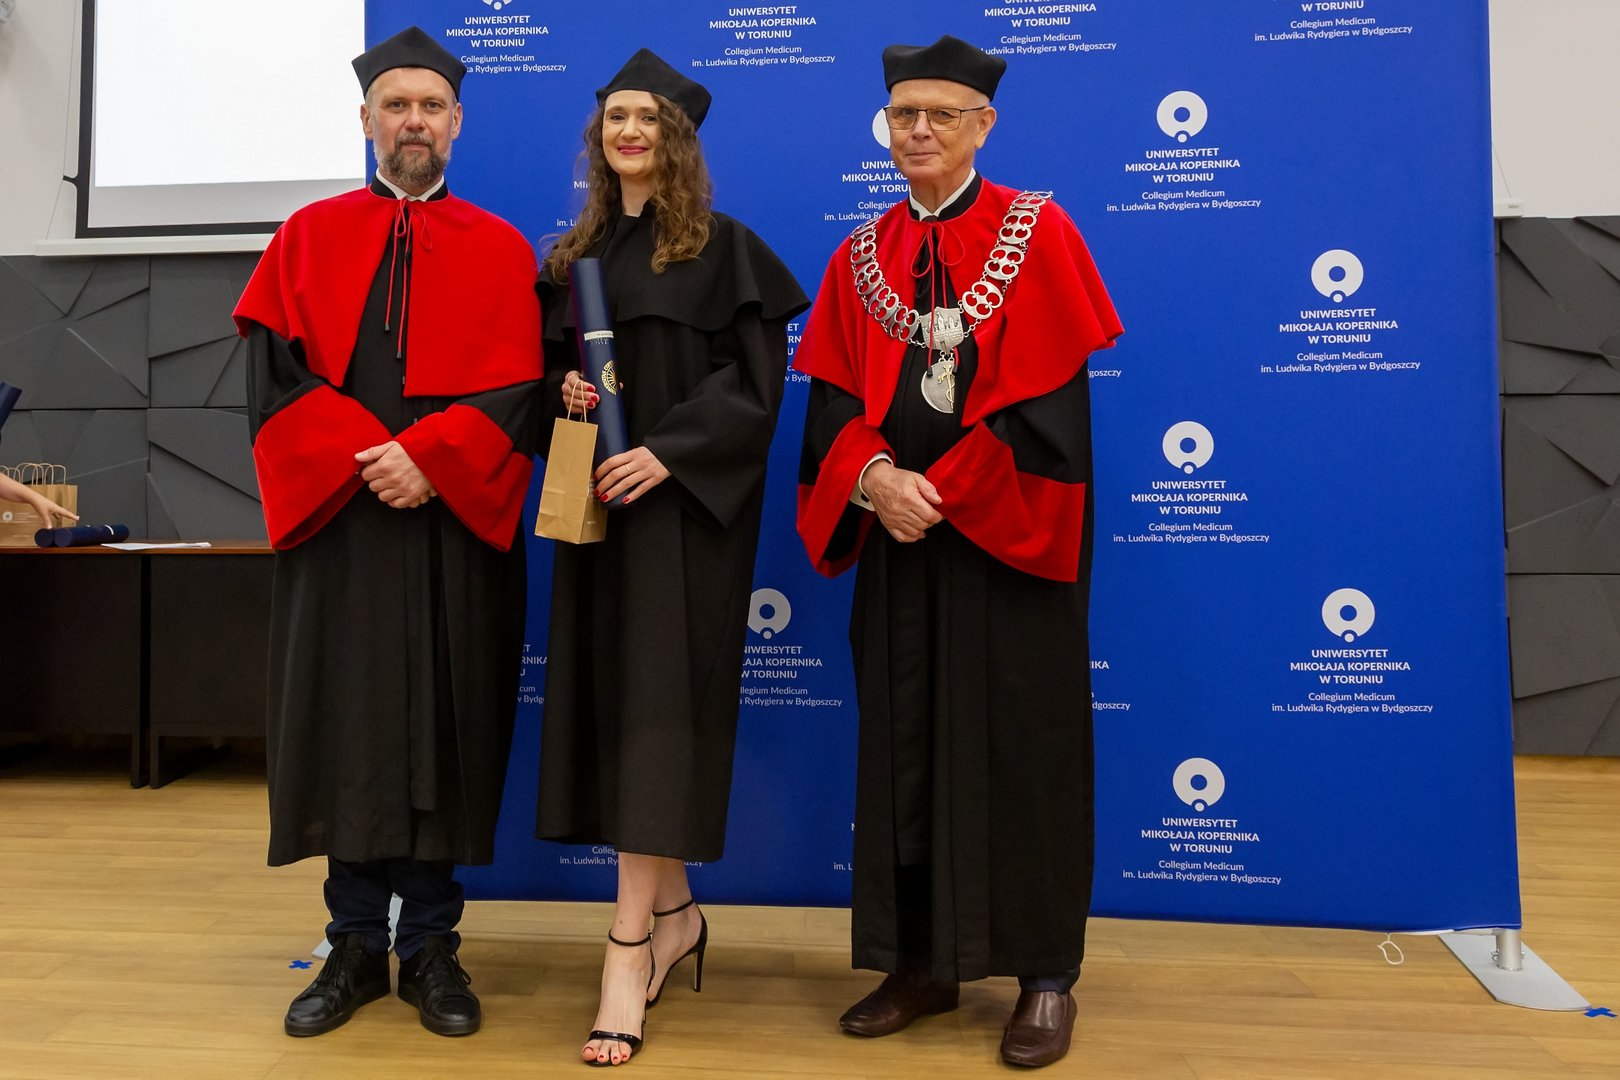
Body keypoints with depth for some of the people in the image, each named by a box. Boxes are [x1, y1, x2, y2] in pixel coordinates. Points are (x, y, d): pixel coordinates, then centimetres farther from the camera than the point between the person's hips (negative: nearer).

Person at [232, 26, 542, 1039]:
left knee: (445, 731, 3)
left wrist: (426, 457, -16)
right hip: (336, 521, 1)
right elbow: (273, 376, 1)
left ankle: (431, 946, 16)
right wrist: (363, 458, -13)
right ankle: (357, 946, 19)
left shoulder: (501, 251, 8)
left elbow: (517, 390, -2)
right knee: (345, 728, 5)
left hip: (456, 527, -1)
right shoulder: (308, 237, 11)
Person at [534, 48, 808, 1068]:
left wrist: (668, 451, -19)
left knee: (655, 700, -9)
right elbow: (549, 363, 19)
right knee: (612, 698, 7)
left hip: (685, 502, -6)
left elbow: (757, 378, -9)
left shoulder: (722, 245, -1)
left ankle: (630, 945, -4)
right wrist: (565, 388, -5)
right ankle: (676, 912, 22)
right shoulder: (576, 254, 16)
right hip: (597, 499, 6)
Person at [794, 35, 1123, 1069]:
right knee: (904, 741, 7)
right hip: (897, 534, 4)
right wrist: (875, 479, -16)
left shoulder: (1038, 235, -1)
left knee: (1022, 743, 2)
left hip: (1008, 535, -4)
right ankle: (921, 962, 20)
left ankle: (1047, 975, 16)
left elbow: (1049, 397, -10)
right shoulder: (861, 258, 11)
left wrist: (943, 494, -15)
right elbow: (832, 402, 4)